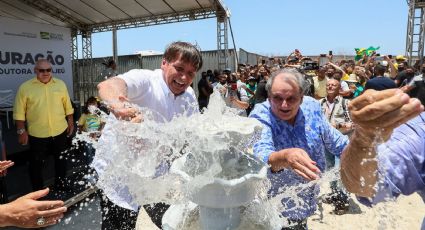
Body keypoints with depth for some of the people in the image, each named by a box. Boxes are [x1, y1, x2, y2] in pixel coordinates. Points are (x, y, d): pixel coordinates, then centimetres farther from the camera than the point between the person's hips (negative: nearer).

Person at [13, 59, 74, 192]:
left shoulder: (60, 84, 2)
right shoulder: (25, 87, -6)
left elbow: (68, 106, 8)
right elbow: (19, 112, -5)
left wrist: (71, 122, 7)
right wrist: (21, 131, -7)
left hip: (60, 131, 3)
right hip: (37, 134, -2)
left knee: (61, 160, 17)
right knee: (37, 163, 10)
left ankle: (60, 184, 36)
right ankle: (38, 191, 27)